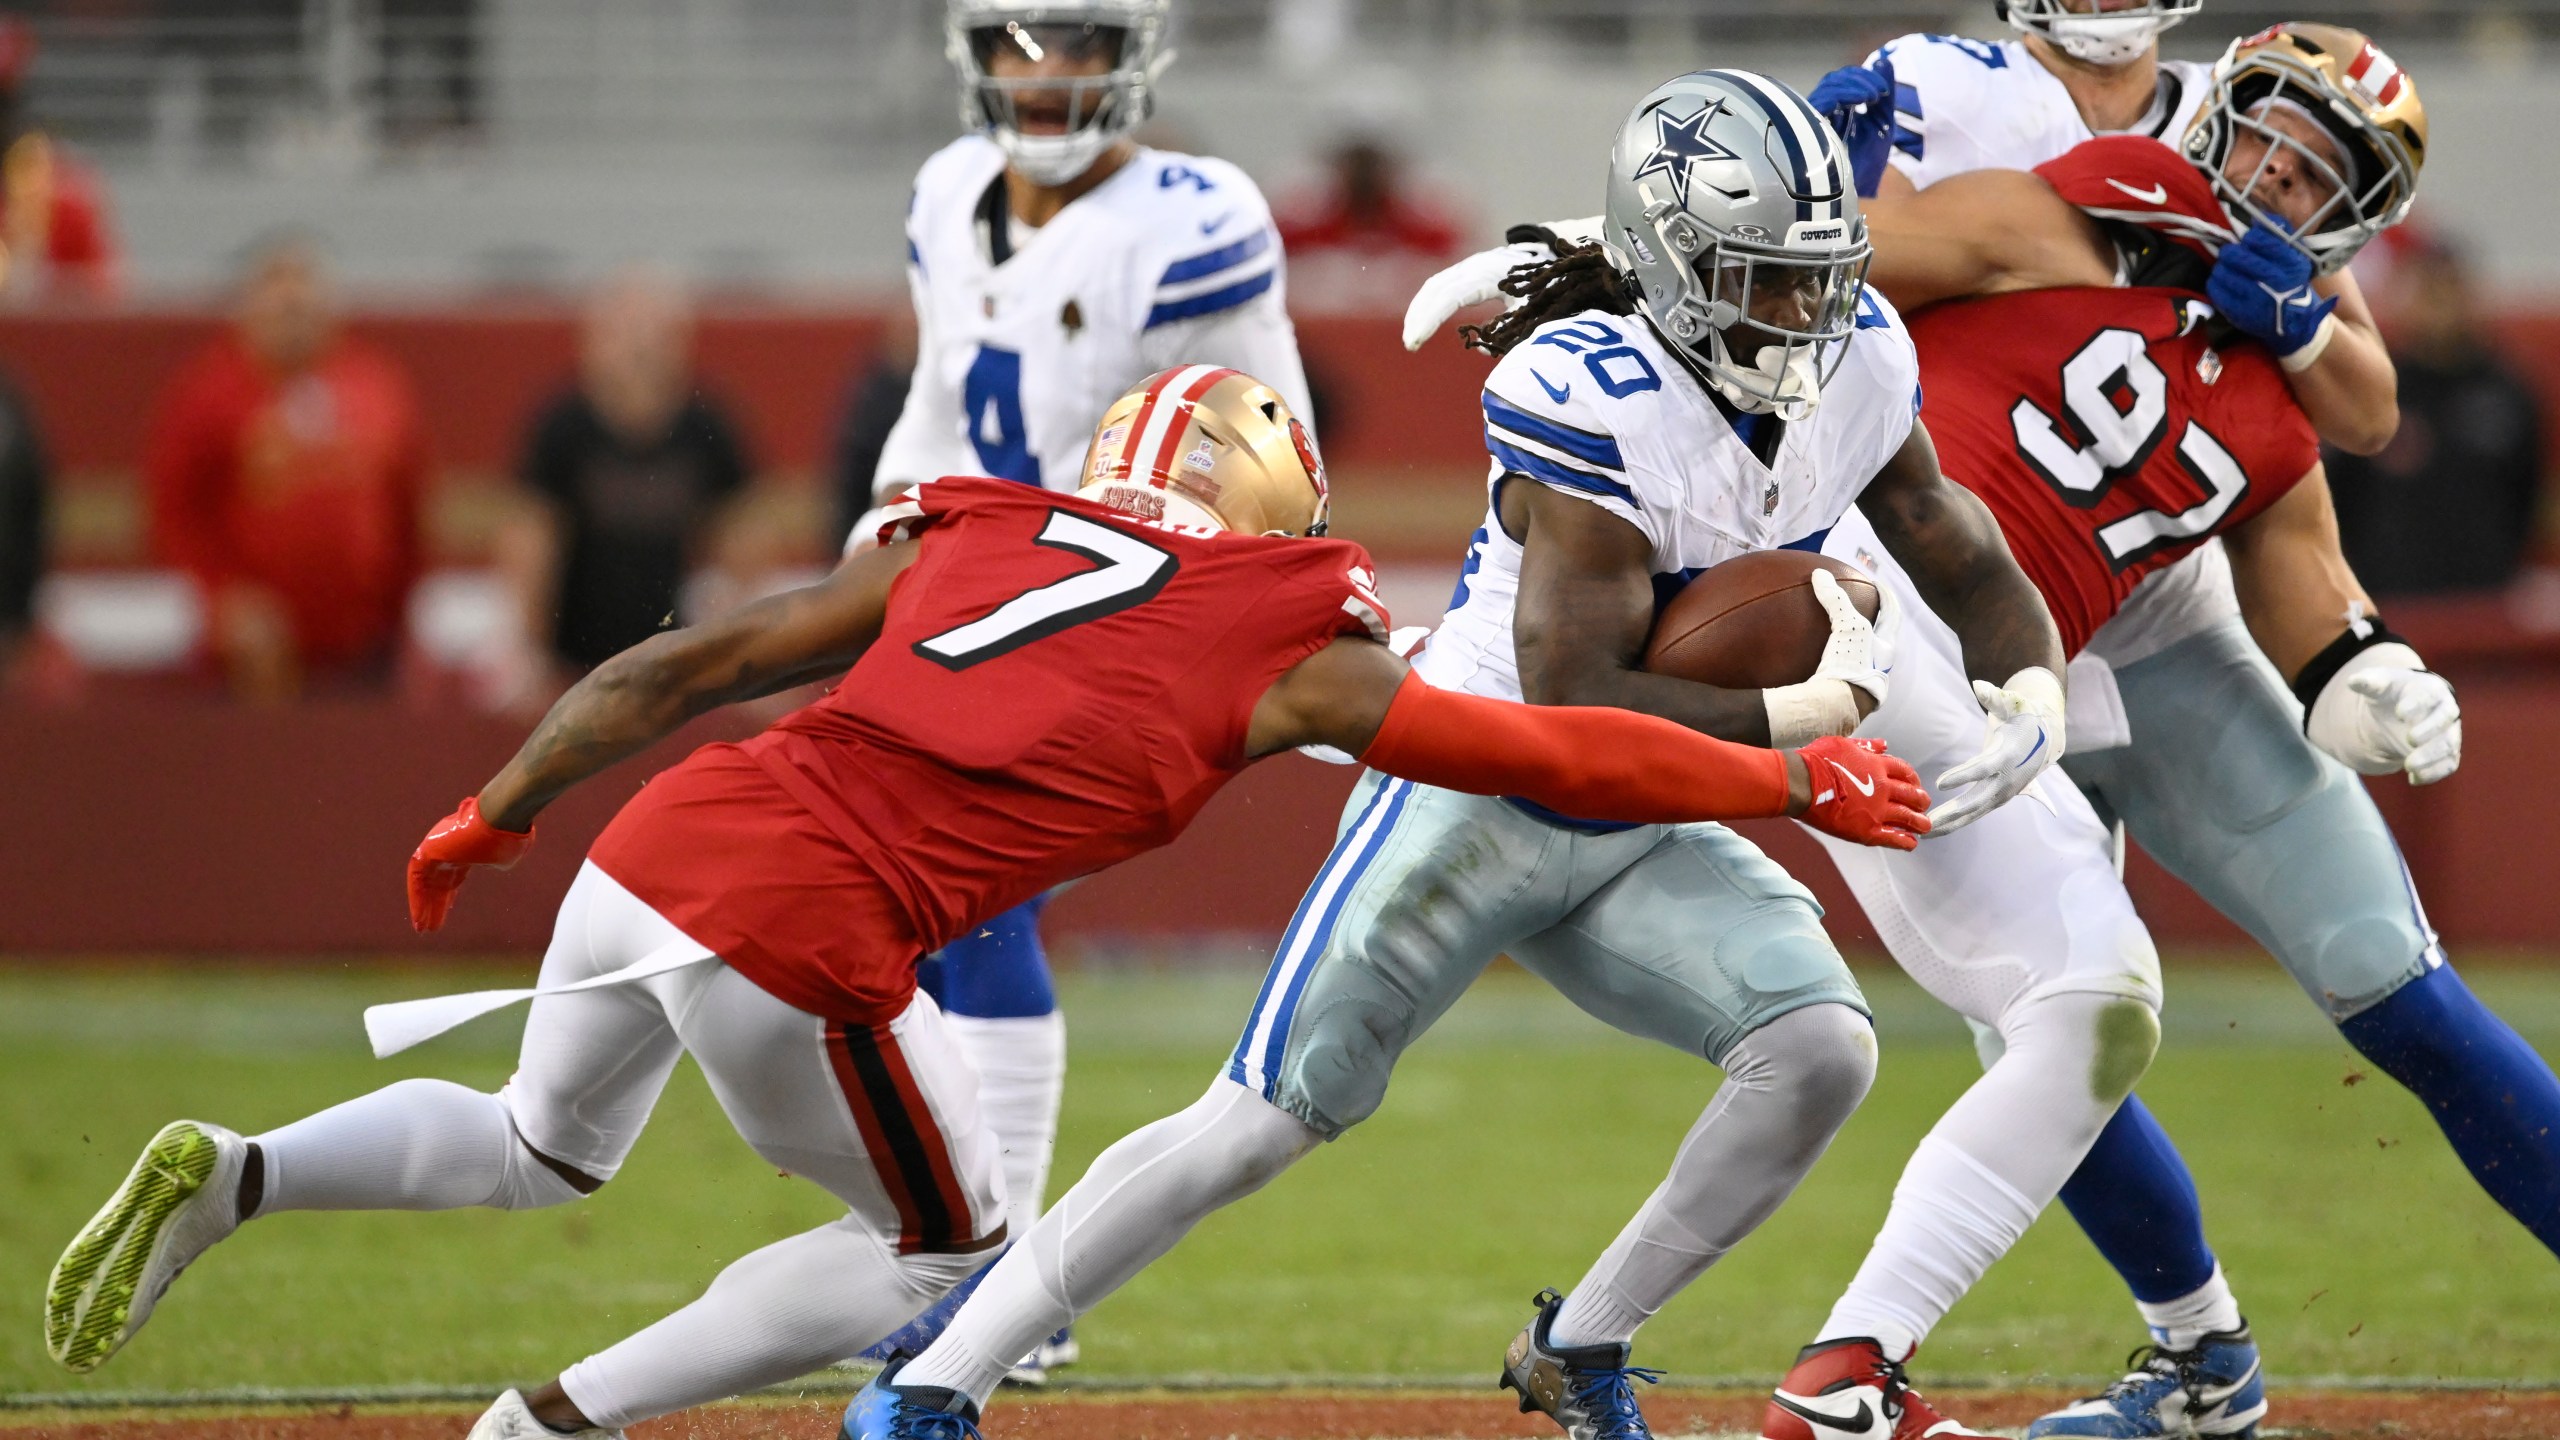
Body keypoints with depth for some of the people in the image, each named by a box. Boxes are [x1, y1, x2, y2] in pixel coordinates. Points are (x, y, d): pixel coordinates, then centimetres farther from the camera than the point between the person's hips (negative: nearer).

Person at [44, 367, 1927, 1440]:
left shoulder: (959, 544, 18)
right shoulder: (1289, 662, 6)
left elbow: (680, 669, 17)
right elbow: (1558, 760, 9)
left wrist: (495, 819, 25)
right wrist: (1800, 784, 20)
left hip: (658, 848, 6)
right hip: (803, 943, -6)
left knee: (544, 1150, 34)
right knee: (942, 1247, 21)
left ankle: (231, 1178, 10)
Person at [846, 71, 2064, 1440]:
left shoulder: (1859, 363, -7)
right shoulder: (1592, 402, -28)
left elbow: (1962, 564, 7)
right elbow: (1575, 705, -28)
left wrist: (2032, 688, -13)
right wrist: (1809, 711, -24)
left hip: (1644, 840, 6)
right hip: (1477, 800, -6)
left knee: (1820, 1050, -16)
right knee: (1264, 1121, -6)